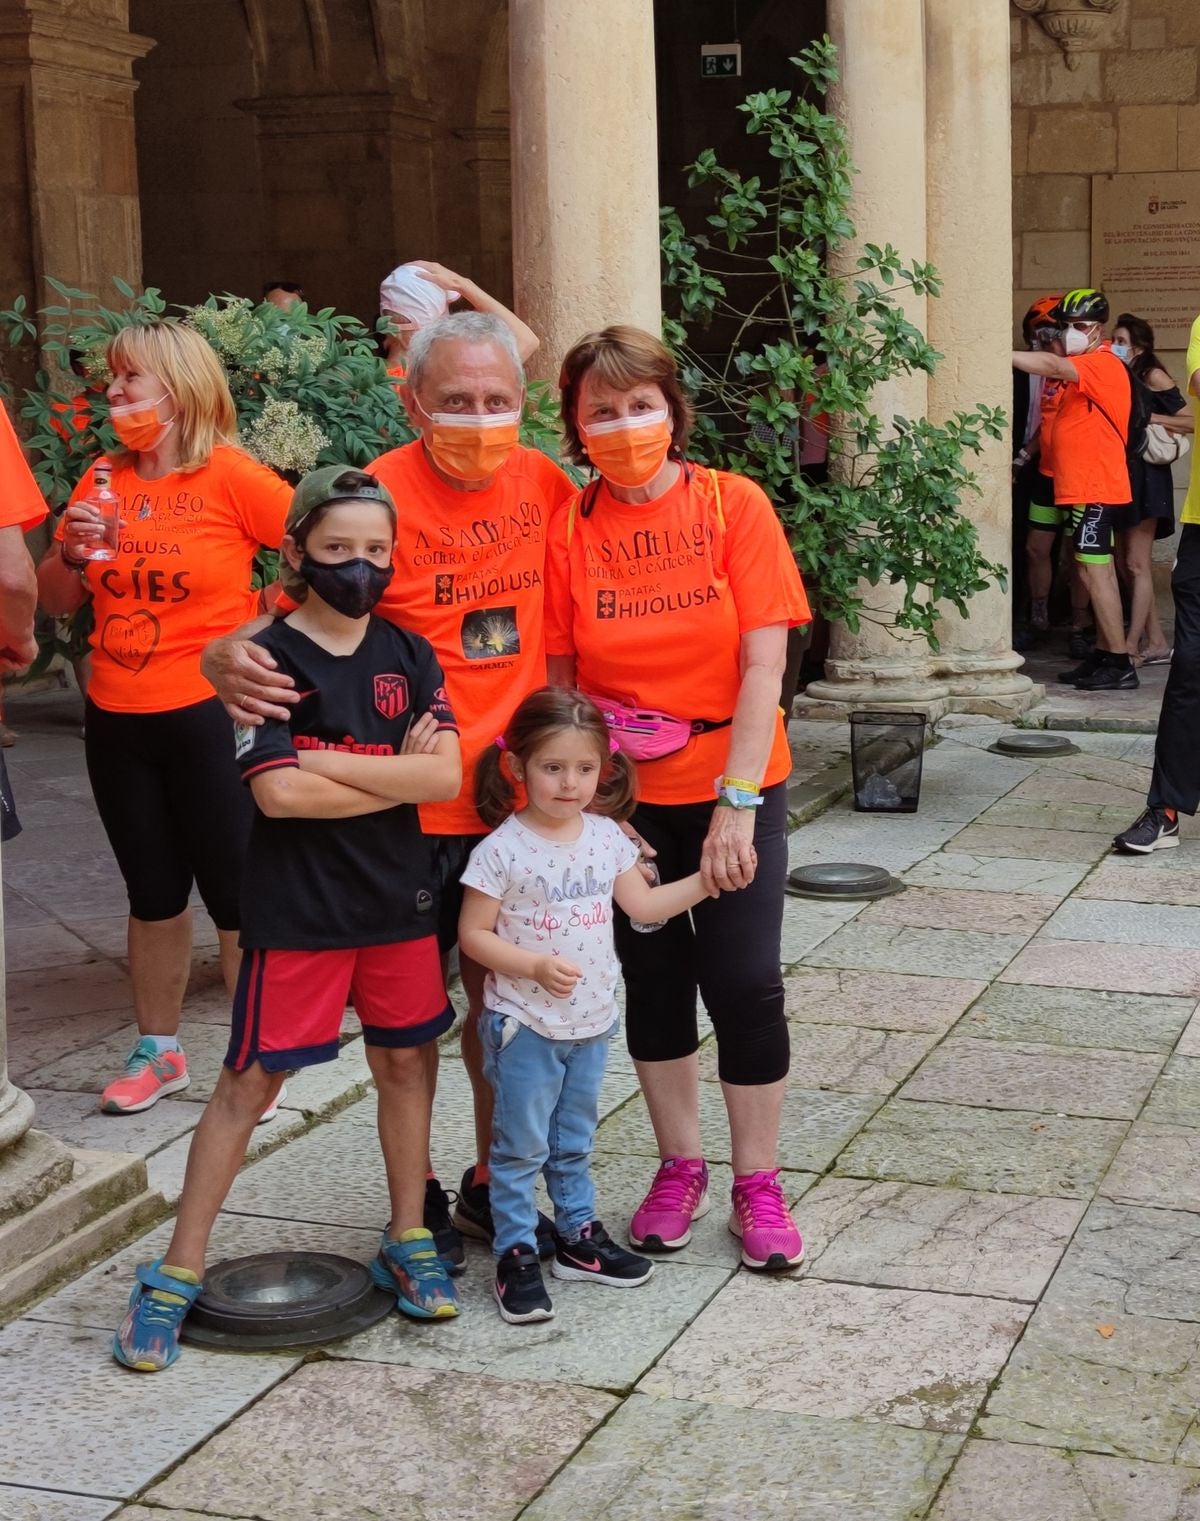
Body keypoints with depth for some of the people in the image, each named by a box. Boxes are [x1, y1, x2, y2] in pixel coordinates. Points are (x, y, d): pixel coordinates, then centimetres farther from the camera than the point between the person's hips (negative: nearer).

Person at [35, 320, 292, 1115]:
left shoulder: (230, 475, -10)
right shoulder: (103, 482, 6)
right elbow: (55, 599, 11)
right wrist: (72, 552, -8)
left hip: (210, 715, -5)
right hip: (117, 720, 6)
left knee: (235, 895, 4)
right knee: (153, 892, 17)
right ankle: (160, 1050, 30)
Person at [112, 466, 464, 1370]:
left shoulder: (409, 656, 4)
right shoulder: (267, 660, -8)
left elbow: (447, 774, -8)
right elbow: (278, 792, -19)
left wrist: (329, 762, -15)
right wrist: (397, 773, -11)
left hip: (399, 897, 4)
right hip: (295, 909, -4)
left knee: (404, 1059, 12)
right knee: (251, 1080, 0)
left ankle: (409, 1243, 29)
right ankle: (178, 1274, 9)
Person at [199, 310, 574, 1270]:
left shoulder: (541, 483, 1)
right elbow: (291, 607, -15)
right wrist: (229, 657, -38)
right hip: (410, 804, -4)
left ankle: (493, 1184, 33)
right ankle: (418, 1199, 26)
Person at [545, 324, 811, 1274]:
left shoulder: (733, 504, -8)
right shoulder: (568, 530, -4)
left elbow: (763, 665, -12)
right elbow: (559, 684, -2)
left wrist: (736, 804, -17)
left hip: (734, 788, -2)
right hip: (623, 797, 2)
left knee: (744, 983, -2)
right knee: (654, 980, 12)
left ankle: (757, 1184, 16)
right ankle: (680, 1167, 30)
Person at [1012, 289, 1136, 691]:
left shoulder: (1103, 364, -13)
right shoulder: (1086, 368, 20)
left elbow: (1052, 366, -29)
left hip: (1096, 490, -10)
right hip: (1087, 488, 10)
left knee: (1096, 571, -11)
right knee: (1099, 571, 12)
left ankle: (1120, 665, -10)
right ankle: (1104, 656, 17)